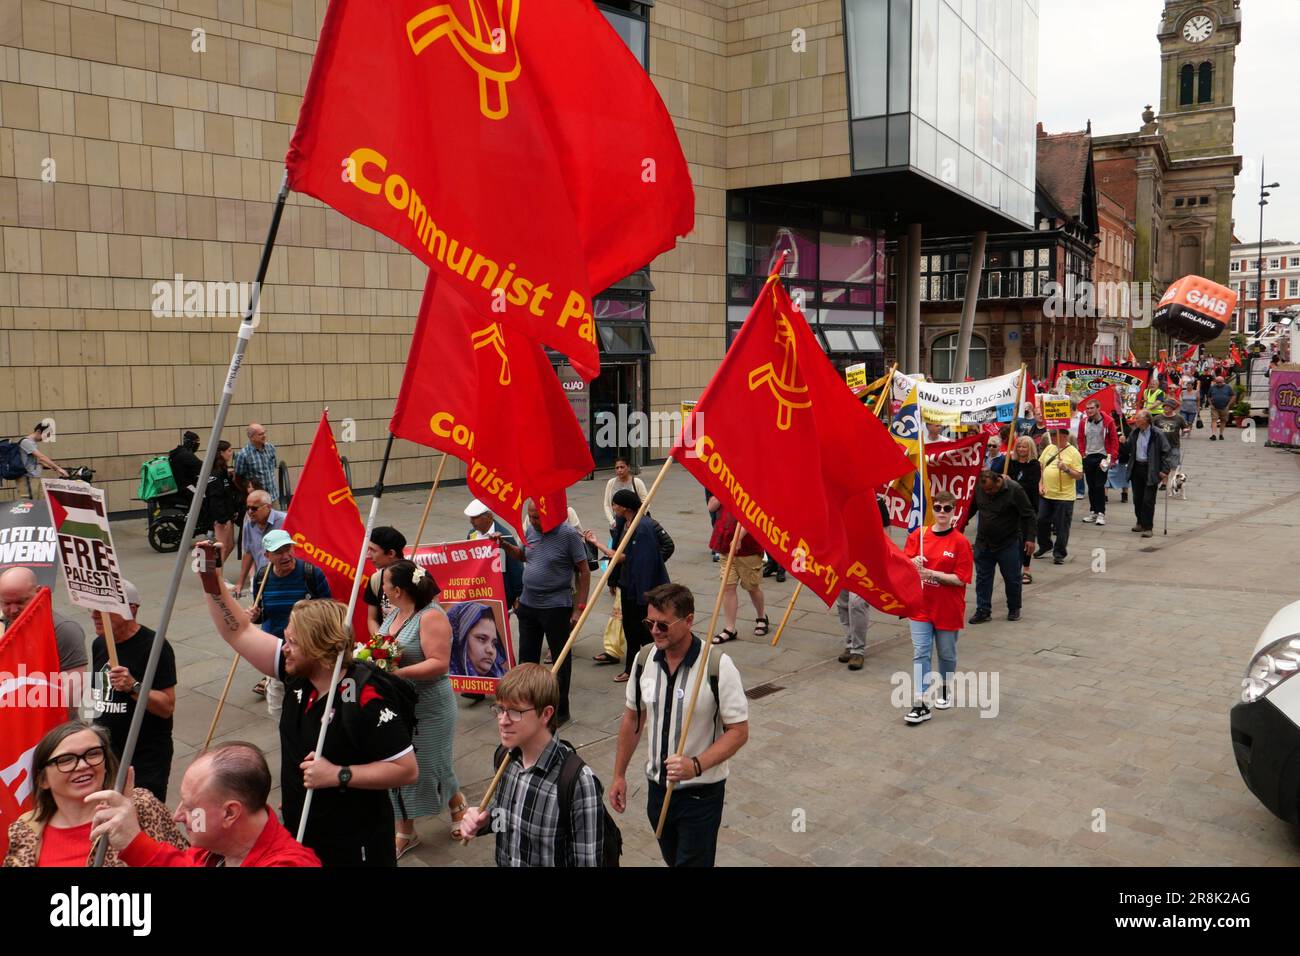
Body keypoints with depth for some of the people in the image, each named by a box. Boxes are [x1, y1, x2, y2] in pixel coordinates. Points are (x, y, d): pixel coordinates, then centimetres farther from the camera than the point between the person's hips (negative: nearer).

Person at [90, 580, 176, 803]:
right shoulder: (99, 644, 7)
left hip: (146, 759, -7)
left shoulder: (155, 646, -17)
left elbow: (167, 707, -20)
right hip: (103, 753, 7)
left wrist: (133, 686, -34)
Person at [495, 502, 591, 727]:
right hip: (528, 604, 6)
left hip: (556, 607, -6)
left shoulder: (569, 535, -14)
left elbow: (584, 572, -11)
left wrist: (579, 607, -14)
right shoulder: (530, 530, 3)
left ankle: (561, 710, 21)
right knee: (527, 656, 15)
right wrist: (505, 546, 5)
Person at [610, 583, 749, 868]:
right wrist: (619, 774, 10)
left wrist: (696, 765, -30)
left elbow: (739, 731, -17)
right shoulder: (644, 659, -6)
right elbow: (632, 718, 7)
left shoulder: (718, 665, -22)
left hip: (701, 792, -5)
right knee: (671, 859, 22)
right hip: (657, 786, 5)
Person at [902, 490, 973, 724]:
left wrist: (932, 573, -23)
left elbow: (960, 579, -12)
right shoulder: (918, 535, 0)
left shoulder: (960, 542, -9)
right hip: (920, 605, 2)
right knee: (920, 653, -4)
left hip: (948, 609, -2)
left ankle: (945, 689, 40)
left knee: (947, 654, 15)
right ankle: (920, 705, -4)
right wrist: (912, 563, -21)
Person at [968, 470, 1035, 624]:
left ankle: (1014, 609, 24)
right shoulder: (978, 488, -5)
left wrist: (1029, 538, -13)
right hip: (983, 542, 4)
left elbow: (1028, 516, -11)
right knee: (982, 578, 6)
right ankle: (983, 611, 13)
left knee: (1012, 578, 6)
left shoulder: (1015, 490, -17)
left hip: (1009, 544, -4)